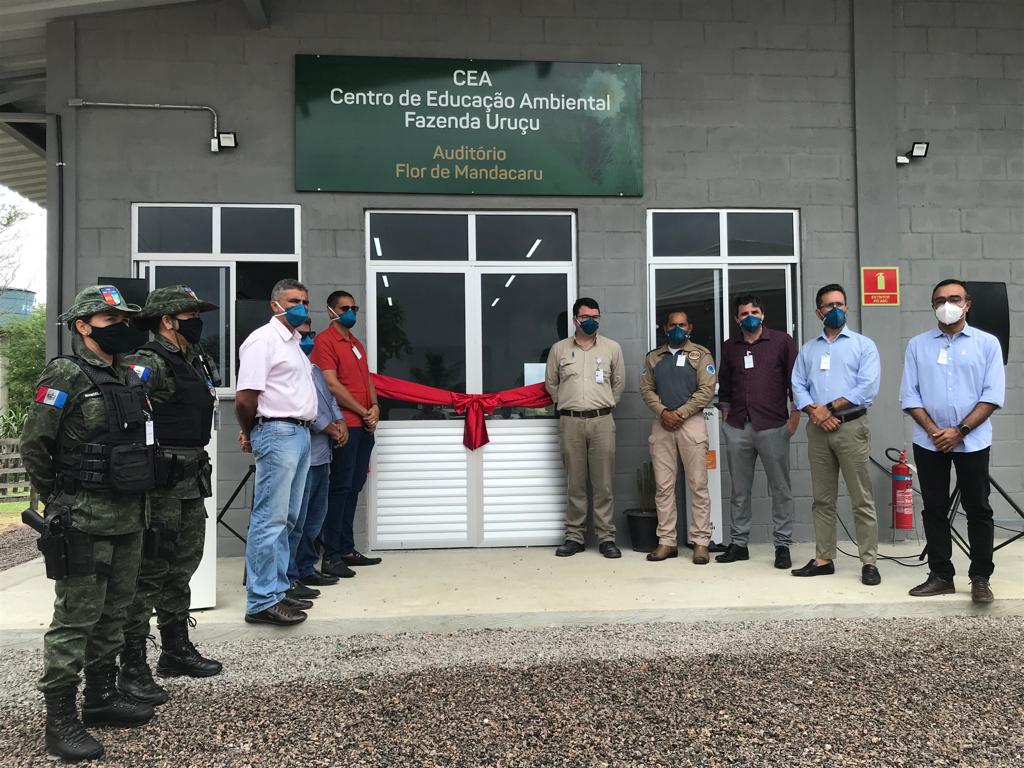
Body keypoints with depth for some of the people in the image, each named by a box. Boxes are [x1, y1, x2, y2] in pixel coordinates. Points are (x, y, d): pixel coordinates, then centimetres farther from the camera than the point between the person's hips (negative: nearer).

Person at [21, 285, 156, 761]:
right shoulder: (65, 377, -11)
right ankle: (60, 720, 10)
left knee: (113, 613, 16)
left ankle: (101, 698, 30)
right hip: (84, 522, -7)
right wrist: (57, 500, -4)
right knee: (75, 618, -1)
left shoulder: (130, 376, 10)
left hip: (129, 519, 7)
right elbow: (33, 446, -10)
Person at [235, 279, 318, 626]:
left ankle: (277, 590, 22)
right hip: (278, 434, -9)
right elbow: (245, 398, -16)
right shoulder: (263, 340, -10)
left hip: (300, 433, 9)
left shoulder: (295, 341, 18)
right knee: (270, 520, -6)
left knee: (286, 519, 13)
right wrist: (250, 434, -1)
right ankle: (262, 601, 0)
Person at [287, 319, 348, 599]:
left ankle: (306, 568, 28)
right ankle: (288, 578, 0)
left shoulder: (314, 370, 21)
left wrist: (340, 422, 3)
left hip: (321, 455, 10)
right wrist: (327, 427, -11)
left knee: (315, 518, 17)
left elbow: (329, 400, 22)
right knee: (295, 520, -7)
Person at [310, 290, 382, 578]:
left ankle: (347, 549, 19)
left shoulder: (357, 344, 21)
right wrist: (363, 412, -9)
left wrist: (375, 407, 2)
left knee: (354, 488, 11)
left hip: (364, 425, 8)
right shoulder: (325, 341, -6)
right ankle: (331, 556, -2)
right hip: (345, 425, -8)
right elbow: (332, 385, -13)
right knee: (340, 487, -7)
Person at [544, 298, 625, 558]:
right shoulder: (559, 349, 6)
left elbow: (618, 382, 15)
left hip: (602, 421, 0)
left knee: (603, 483, 1)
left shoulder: (612, 348, 6)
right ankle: (574, 537, 14)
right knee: (575, 483, 6)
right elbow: (551, 384, 16)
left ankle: (606, 538, 8)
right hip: (570, 421, 0)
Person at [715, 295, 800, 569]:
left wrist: (795, 413, -4)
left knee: (781, 489, 2)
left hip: (773, 426, -3)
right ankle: (738, 543, 18)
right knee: (739, 490, 9)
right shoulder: (730, 346, 12)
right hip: (737, 427, 3)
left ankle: (783, 546, 11)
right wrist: (725, 412, 11)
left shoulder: (782, 341, 2)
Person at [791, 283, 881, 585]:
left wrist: (829, 407, -11)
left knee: (861, 499, -3)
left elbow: (868, 388, -8)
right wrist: (814, 411, -11)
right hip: (817, 429, 4)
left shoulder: (863, 344, 4)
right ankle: (823, 559, 15)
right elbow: (798, 387, 7)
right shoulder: (808, 349, 16)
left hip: (851, 427, -4)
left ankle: (869, 563, 3)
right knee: (822, 499, 8)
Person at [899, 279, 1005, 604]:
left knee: (978, 510, 3)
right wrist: (934, 431, -10)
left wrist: (959, 431, -13)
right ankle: (940, 575, 16)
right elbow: (909, 396, 2)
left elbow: (993, 395, -5)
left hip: (972, 440, -2)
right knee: (934, 510, 7)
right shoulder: (917, 345, 6)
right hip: (929, 442, 2)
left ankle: (980, 579, 12)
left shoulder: (987, 343, 1)